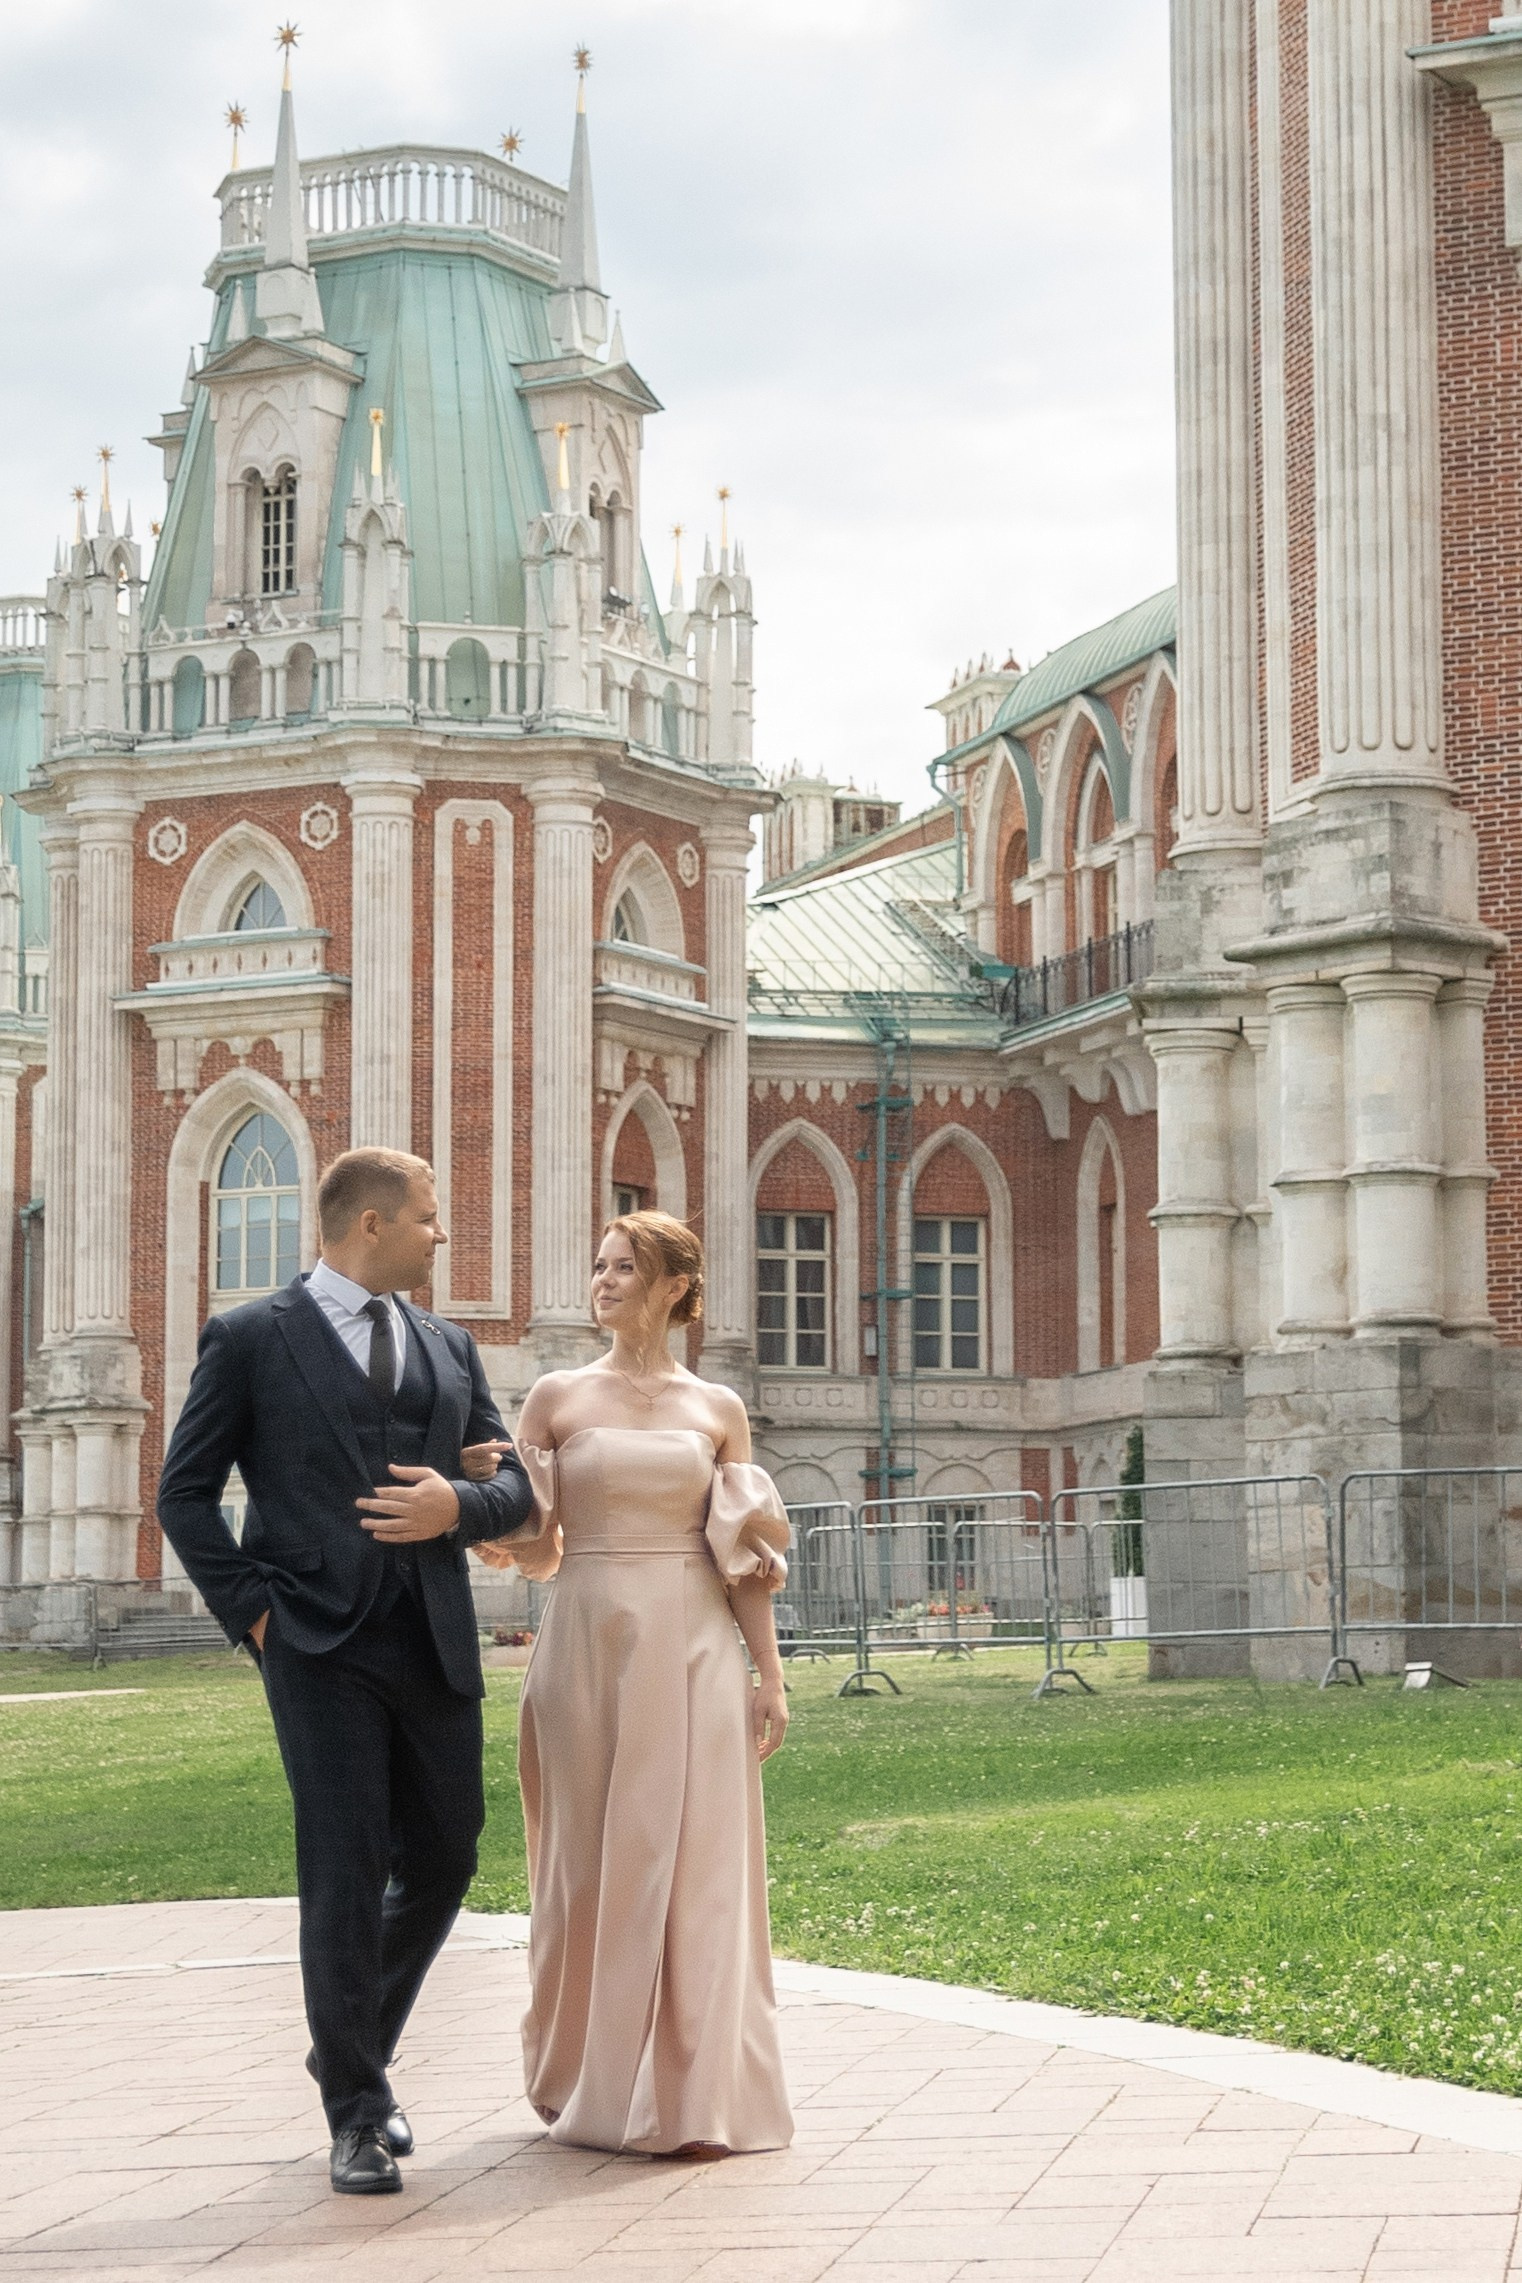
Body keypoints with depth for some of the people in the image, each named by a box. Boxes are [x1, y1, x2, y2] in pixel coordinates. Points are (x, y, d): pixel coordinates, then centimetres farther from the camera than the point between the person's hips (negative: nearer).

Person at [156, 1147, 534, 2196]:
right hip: (323, 1647, -5)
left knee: (443, 1862, 9)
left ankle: (359, 2051, 31)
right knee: (344, 1876, -5)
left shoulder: (451, 1347, 16)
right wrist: (252, 1608, -6)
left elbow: (517, 1484, 17)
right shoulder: (252, 1339, 2)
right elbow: (186, 1492, 3)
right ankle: (358, 2113, 6)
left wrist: (459, 1505, -5)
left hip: (436, 1644, 5)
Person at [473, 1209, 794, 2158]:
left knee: (693, 1865, -2)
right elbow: (531, 1548, 5)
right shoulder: (557, 1397, 6)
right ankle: (591, 2084, 16)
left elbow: (748, 1562, 8)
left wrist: (769, 1676, 3)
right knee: (592, 1863, 4)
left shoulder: (718, 1410, 7)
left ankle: (691, 2095, 1)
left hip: (693, 1652, 0)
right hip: (588, 1644, 0)